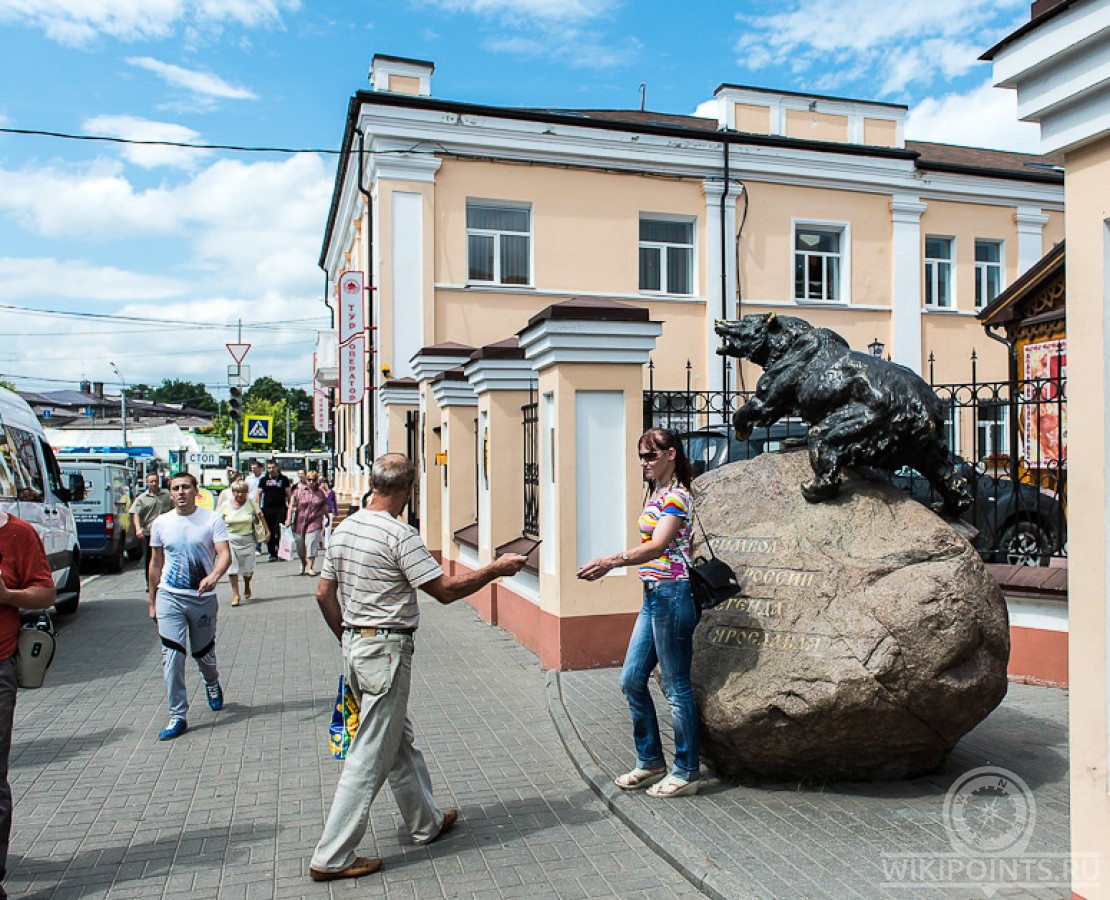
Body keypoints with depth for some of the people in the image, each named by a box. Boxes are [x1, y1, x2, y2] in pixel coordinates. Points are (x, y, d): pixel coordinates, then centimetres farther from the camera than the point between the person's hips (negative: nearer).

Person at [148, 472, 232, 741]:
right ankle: (177, 716, 2)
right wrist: (152, 602, 13)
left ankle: (212, 684, 46)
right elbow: (156, 564, 13)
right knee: (172, 656, -7)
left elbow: (225, 554, -15)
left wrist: (214, 576, -36)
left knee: (204, 654, 13)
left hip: (203, 598, -1)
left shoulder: (212, 520, -5)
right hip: (170, 598, 2)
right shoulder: (161, 523, 5)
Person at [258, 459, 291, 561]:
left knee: (280, 531, -12)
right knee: (270, 532, 5)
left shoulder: (283, 479, 6)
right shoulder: (264, 480, 11)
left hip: (281, 508, -2)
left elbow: (288, 494, 6)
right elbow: (259, 494, 11)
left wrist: (290, 507, -1)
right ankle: (272, 554, 12)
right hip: (267, 509, 2)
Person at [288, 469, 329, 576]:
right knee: (300, 545, 10)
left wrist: (327, 519, 24)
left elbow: (324, 508, 16)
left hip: (314, 522, -1)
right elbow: (292, 505, -2)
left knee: (311, 543, -11)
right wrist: (289, 518, -10)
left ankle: (310, 567, -5)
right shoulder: (299, 490, 1)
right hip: (300, 522, 1)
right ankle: (303, 563, 35)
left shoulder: (320, 493, 6)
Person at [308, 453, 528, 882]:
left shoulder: (344, 529, 6)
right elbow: (446, 590, -18)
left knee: (399, 740, 20)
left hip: (355, 643, 9)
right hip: (387, 650, -9)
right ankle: (331, 858, 10)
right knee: (370, 756, 1)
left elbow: (324, 593, 12)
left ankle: (426, 822, 35)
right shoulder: (399, 535, -19)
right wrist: (497, 568, -6)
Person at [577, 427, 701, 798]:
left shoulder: (676, 496, -13)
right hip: (653, 595, 10)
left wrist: (612, 561, -38)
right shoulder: (657, 494, 16)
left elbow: (657, 546, -26)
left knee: (676, 687, 0)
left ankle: (686, 773, 14)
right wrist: (609, 564, 11)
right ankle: (651, 761, 26)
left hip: (671, 594, -10)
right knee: (631, 679, 12)